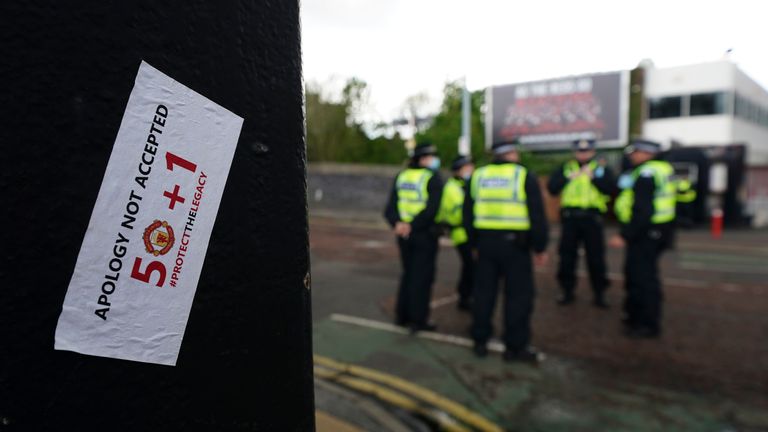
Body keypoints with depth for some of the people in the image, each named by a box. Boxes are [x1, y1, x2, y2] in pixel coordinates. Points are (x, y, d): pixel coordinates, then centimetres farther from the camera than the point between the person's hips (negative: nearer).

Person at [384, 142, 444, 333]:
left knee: (408, 274, 18)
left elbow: (390, 208, 1)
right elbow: (432, 209, -22)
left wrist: (397, 224, -12)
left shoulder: (401, 177, 10)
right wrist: (413, 225, -17)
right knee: (422, 276, 3)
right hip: (425, 233, -6)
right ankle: (418, 319, 8)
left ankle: (402, 316, 23)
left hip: (405, 234, 6)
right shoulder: (433, 177, -10)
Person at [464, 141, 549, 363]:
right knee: (518, 295, 5)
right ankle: (516, 347, 9)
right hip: (515, 244, -4)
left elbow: (468, 214, 10)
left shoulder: (478, 176, 7)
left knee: (484, 292, 12)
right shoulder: (525, 176, -5)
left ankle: (480, 342, 19)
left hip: (485, 242, 4)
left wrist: (474, 242, 18)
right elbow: (537, 216, -7)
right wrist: (540, 248, 1)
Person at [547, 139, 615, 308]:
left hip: (592, 218, -1)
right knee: (567, 257, 7)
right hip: (570, 217, 2)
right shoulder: (565, 168, 10)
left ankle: (599, 294, 17)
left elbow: (610, 189, -9)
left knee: (596, 258, 4)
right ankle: (567, 292, 20)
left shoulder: (601, 168, 6)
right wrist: (568, 177, -13)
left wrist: (593, 177, -18)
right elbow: (552, 188, -2)